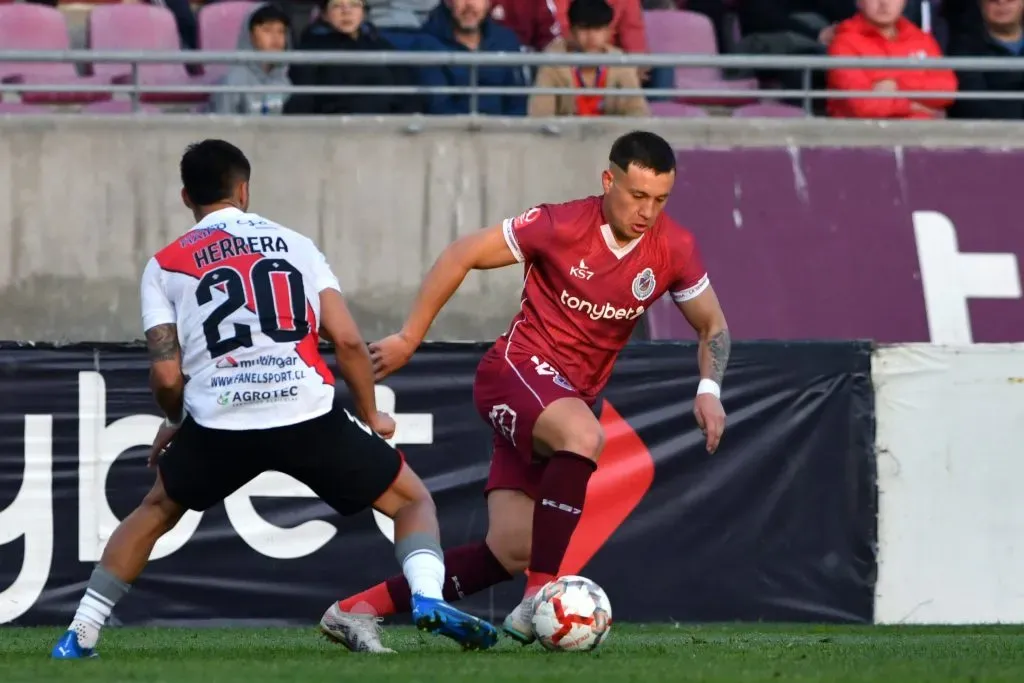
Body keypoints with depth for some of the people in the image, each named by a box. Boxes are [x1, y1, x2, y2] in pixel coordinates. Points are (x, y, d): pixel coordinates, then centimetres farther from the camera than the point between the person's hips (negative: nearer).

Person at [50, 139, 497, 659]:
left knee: (155, 511, 29)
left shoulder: (165, 266, 13)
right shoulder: (295, 245, 16)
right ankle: (427, 598, -12)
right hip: (309, 413, -1)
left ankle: (79, 636, 24)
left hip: (218, 421, 1)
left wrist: (175, 423, 25)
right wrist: (370, 416, 20)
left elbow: (166, 375, 4)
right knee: (412, 500, 16)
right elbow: (347, 341, 6)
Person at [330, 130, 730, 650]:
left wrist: (709, 390, -7)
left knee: (511, 553, -3)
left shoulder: (674, 250, -3)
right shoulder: (561, 226, -15)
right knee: (583, 435, -39)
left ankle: (358, 608, 5)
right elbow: (461, 256, -5)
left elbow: (713, 325, 12)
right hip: (518, 369, -6)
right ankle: (538, 600, -36)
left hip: (572, 397, 6)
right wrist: (408, 339, -2)